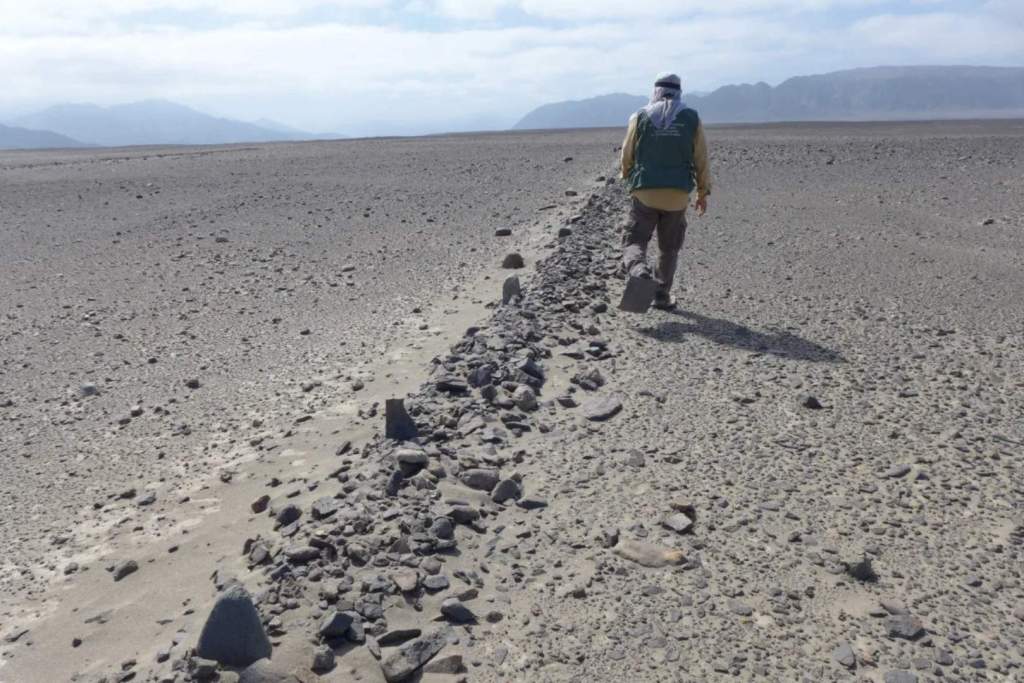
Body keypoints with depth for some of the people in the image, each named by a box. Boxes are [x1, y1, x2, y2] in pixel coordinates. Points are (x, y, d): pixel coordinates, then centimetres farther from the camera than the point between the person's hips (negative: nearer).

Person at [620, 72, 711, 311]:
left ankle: (639, 273, -26)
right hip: (678, 195, 2)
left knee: (634, 242, 5)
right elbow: (701, 160, 3)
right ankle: (662, 295, 19)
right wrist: (703, 192, 12)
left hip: (645, 193, -1)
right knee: (669, 248, 16)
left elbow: (627, 155, 6)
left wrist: (628, 178, 26)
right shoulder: (691, 119, 4)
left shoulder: (640, 117, 1)